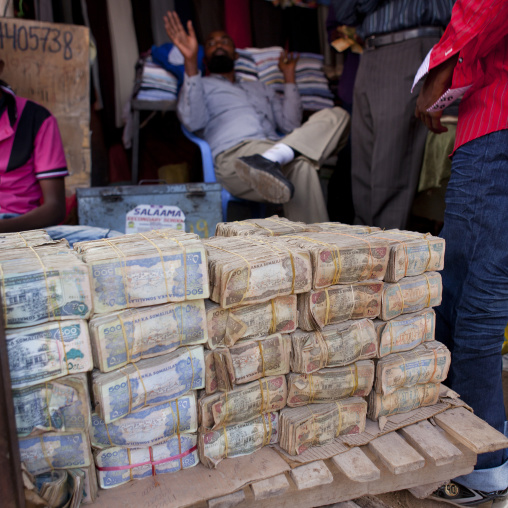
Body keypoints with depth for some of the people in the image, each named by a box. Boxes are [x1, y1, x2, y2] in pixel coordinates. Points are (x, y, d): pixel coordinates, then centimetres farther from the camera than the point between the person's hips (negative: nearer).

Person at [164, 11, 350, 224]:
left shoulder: (259, 88, 39)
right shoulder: (200, 85, 26)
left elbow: (290, 124, 23)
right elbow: (193, 121, 0)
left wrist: (289, 76, 27)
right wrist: (190, 61, -7)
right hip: (235, 154, -5)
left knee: (336, 115, -19)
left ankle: (270, 160, -41)